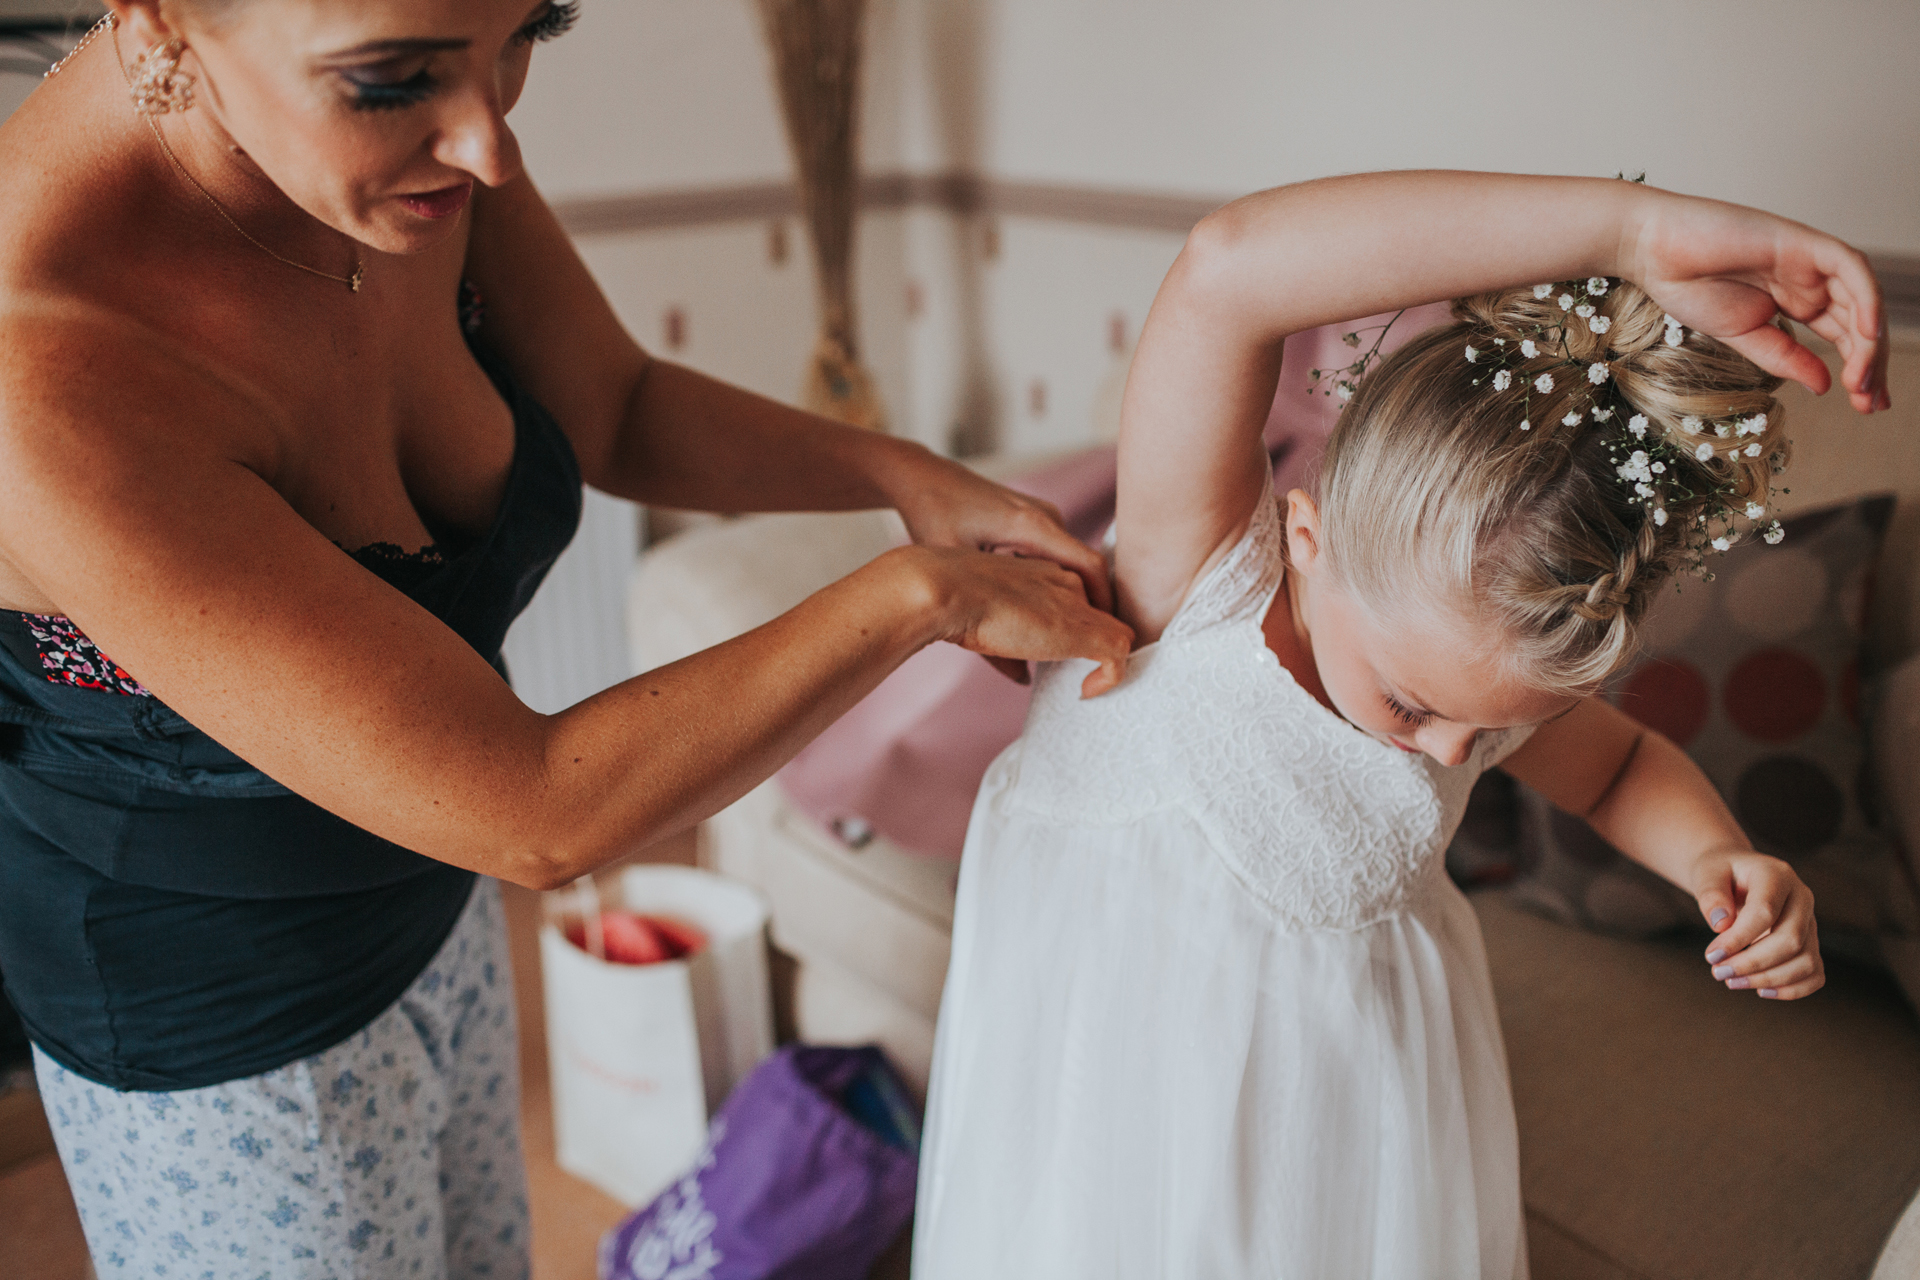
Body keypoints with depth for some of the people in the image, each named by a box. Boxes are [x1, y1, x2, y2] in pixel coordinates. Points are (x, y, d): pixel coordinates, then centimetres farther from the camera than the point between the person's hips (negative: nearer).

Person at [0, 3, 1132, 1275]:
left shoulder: (421, 125, -19)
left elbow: (617, 412, -2)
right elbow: (536, 815, -37)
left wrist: (915, 477, -16)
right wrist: (923, 591, -29)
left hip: (429, 905, 7)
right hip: (222, 1033, -6)